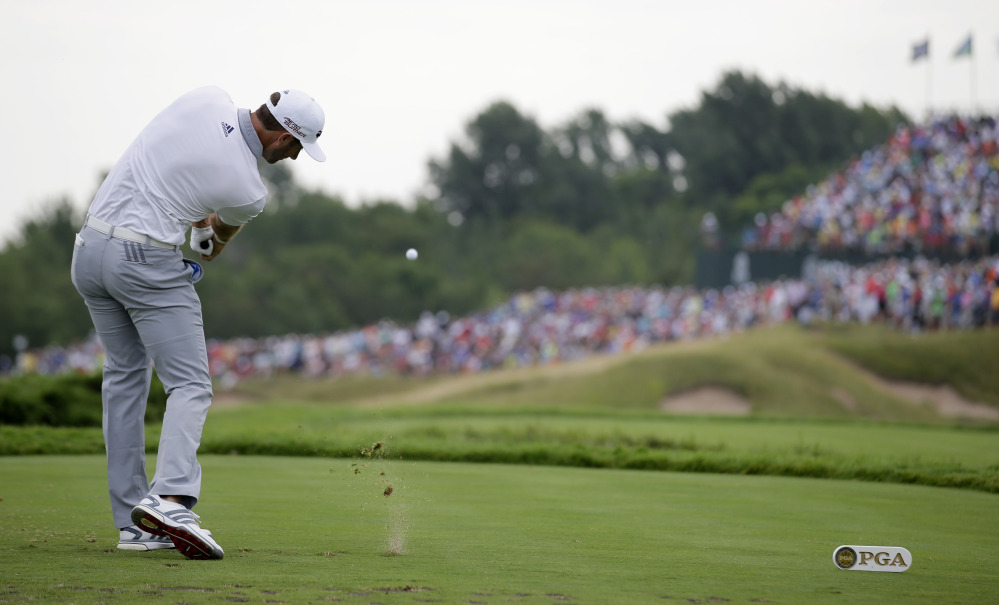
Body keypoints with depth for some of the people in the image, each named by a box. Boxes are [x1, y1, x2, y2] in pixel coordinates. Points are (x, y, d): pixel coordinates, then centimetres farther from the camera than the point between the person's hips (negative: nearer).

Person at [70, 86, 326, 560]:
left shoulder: (208, 98, 1)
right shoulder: (248, 191, -9)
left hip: (89, 249, 7)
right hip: (148, 262, -7)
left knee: (124, 375, 17)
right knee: (190, 386, -6)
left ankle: (132, 522, 14)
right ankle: (170, 498, -31)